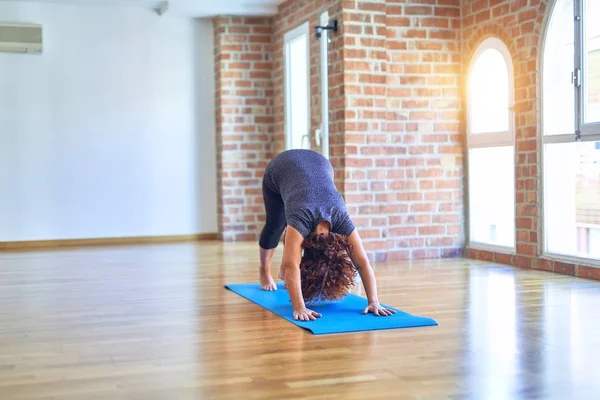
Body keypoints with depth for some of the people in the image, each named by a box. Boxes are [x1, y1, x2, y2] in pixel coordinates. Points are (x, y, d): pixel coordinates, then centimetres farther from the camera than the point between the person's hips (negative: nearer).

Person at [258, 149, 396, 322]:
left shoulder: (342, 221, -35)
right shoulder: (301, 220, -44)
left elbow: (363, 263, -35)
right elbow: (292, 266, -51)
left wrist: (374, 302, -42)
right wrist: (299, 308, -59)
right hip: (280, 169, -2)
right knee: (275, 225, 15)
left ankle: (283, 269, 29)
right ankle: (265, 272, 41)